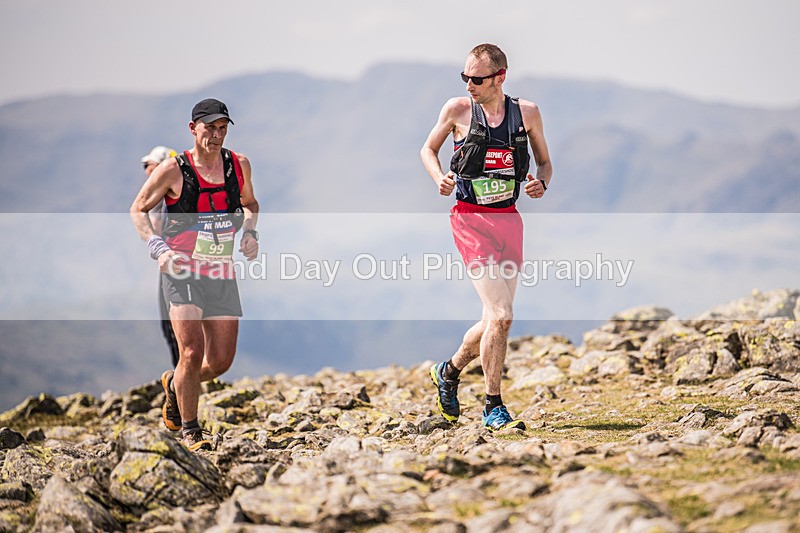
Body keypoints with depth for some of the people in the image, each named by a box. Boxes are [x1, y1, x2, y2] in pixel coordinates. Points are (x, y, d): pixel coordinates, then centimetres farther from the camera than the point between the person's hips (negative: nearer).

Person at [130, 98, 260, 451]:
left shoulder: (239, 165, 5)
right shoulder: (173, 170, -8)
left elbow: (249, 204, 23)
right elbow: (138, 210, 1)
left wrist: (249, 233, 3)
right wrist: (158, 249, -14)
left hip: (223, 275, 4)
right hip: (181, 271, -4)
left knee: (221, 362, 4)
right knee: (193, 352, -16)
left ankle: (174, 384, 36)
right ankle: (189, 430, 3)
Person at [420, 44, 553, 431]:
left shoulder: (526, 112, 5)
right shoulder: (458, 109, -1)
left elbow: (544, 162, 16)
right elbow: (428, 149, 13)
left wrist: (541, 184, -6)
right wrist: (439, 178, -7)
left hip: (509, 219, 4)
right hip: (471, 219, -4)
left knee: (495, 319, 9)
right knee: (501, 315, -16)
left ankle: (449, 371, 36)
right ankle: (493, 407, -3)